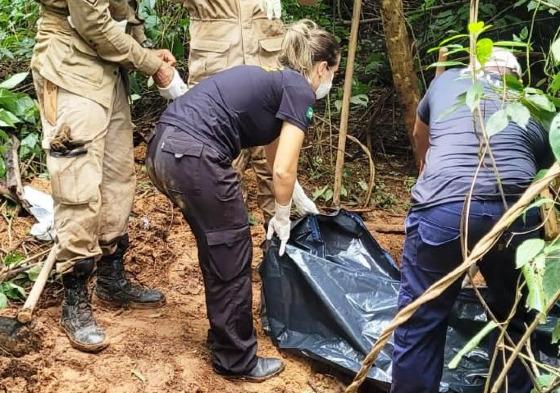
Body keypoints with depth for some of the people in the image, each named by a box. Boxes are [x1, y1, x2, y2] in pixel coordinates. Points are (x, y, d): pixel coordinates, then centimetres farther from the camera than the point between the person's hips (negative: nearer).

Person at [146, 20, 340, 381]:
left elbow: (274, 156, 41)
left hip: (164, 149, 9)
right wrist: (283, 217, 14)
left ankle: (225, 336, 40)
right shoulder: (299, 91, 1)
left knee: (216, 250, 24)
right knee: (232, 259, 7)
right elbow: (283, 170, -4)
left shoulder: (271, 82, 28)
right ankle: (237, 360, 22)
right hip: (194, 156, -9)